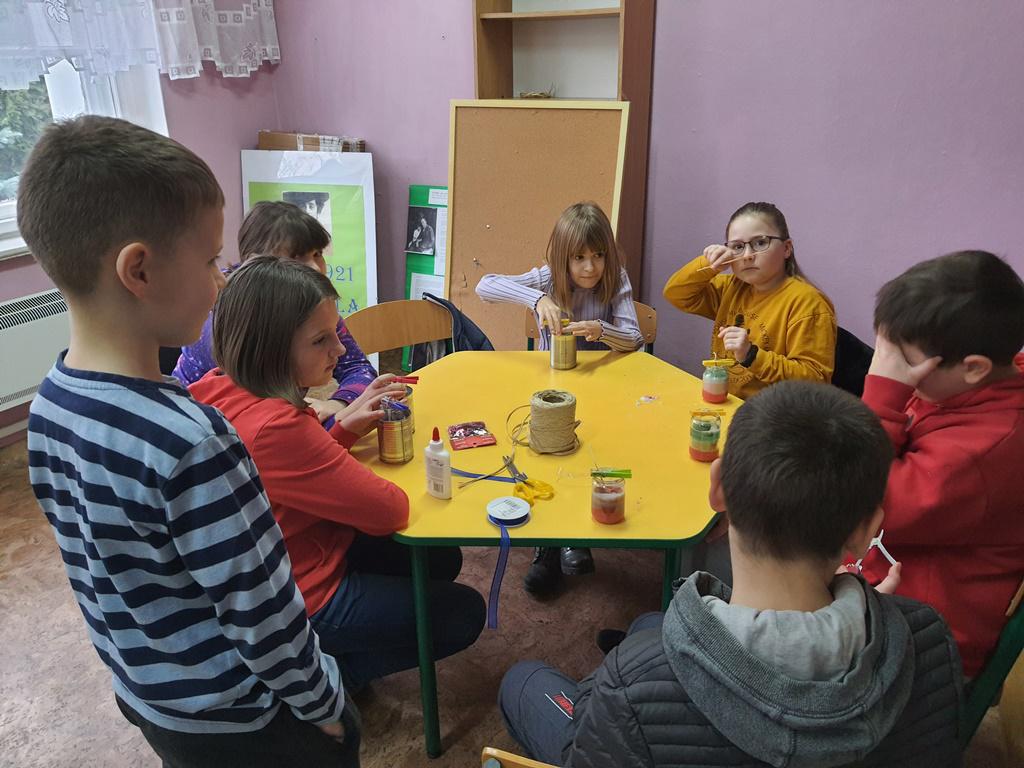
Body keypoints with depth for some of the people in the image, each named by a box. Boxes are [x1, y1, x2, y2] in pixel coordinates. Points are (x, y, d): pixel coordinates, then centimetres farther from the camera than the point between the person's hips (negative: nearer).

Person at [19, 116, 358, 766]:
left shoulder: (48, 406, -8)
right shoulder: (189, 439, -34)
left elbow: (111, 563, 3)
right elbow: (262, 614, -25)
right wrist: (323, 704, -9)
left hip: (144, 695, 7)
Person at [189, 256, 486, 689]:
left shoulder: (222, 390, -6)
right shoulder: (273, 427, -35)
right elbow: (389, 511, -28)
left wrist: (344, 428, -10)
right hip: (304, 601, -9)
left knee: (442, 559, 20)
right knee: (463, 613, 7)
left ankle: (317, 664, 19)